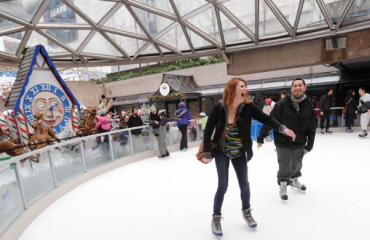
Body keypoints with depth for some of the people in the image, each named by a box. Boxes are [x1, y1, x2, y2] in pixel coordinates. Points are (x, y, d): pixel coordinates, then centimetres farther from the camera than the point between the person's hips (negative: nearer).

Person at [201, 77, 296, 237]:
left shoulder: (248, 107, -12)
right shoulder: (219, 107, -19)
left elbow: (266, 119, -7)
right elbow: (208, 130, -15)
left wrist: (282, 128, -22)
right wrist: (207, 154, -15)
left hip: (239, 153, 3)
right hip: (222, 152, -3)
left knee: (244, 184, 11)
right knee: (223, 185, -3)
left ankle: (246, 212, 38)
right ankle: (216, 218, 19)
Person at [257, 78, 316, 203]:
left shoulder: (309, 106, -5)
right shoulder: (282, 104, -16)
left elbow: (312, 127, 1)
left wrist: (309, 145, 0)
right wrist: (260, 138, -13)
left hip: (300, 143, 4)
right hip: (283, 143, -4)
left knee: (297, 165, 22)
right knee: (285, 167, 5)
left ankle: (294, 180, 51)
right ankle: (283, 185, 32)